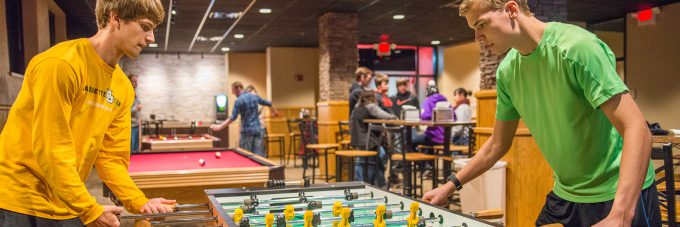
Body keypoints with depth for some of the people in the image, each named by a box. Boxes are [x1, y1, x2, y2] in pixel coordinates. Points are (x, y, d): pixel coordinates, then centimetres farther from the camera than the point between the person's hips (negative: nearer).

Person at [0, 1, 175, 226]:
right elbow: (50, 149, -21)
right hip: (19, 201, -6)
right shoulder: (61, 64, -19)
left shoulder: (124, 89, 1)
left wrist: (140, 203, -8)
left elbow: (112, 157, 4)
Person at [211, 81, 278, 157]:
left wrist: (220, 126, -18)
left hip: (247, 131, -6)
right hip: (258, 129, 6)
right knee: (259, 155, 4)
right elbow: (268, 103, 23)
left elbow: (233, 117, -17)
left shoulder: (238, 101, -10)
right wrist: (274, 111, 43)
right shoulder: (255, 96, 9)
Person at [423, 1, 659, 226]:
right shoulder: (507, 72, -1)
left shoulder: (577, 46, -21)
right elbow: (498, 144, 10)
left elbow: (636, 131, -25)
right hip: (564, 195, 6)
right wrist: (451, 186, 7)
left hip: (617, 196, -6)